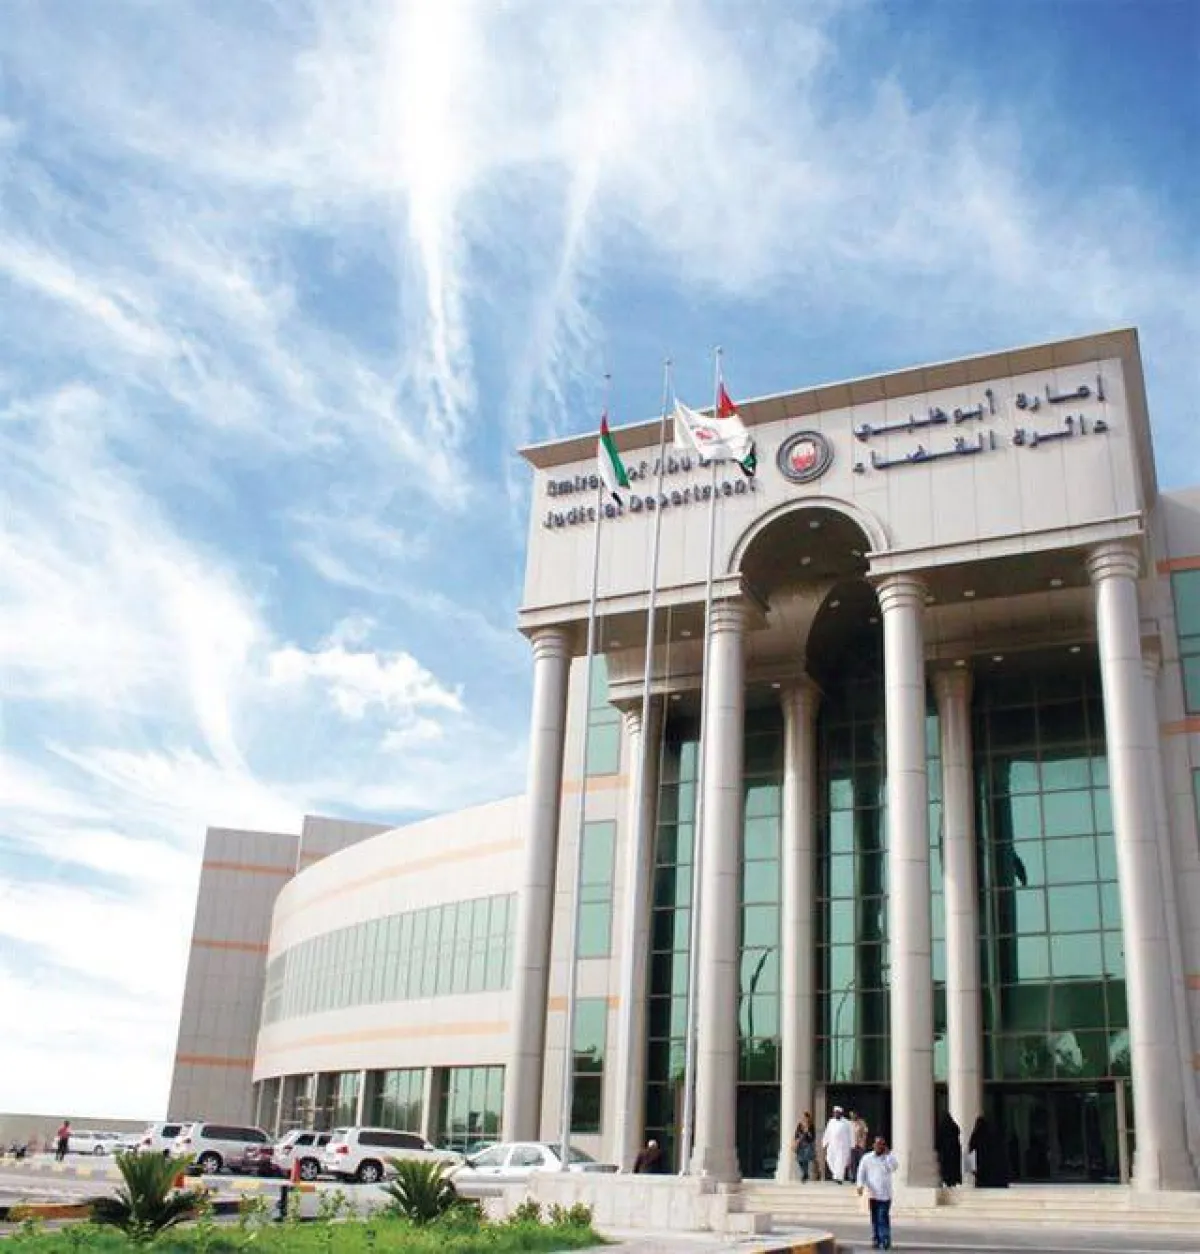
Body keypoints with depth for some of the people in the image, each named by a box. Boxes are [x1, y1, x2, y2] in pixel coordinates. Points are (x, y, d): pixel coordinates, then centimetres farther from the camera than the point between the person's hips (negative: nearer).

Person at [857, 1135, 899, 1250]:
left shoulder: (889, 1157, 5)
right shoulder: (867, 1157, 8)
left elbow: (894, 1167, -13)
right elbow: (861, 1172, 5)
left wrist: (888, 1154, -15)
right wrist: (861, 1185, -10)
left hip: (885, 1194, -2)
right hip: (872, 1193, 2)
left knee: (883, 1218, -9)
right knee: (874, 1219, 7)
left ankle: (885, 1241, -8)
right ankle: (876, 1240, 14)